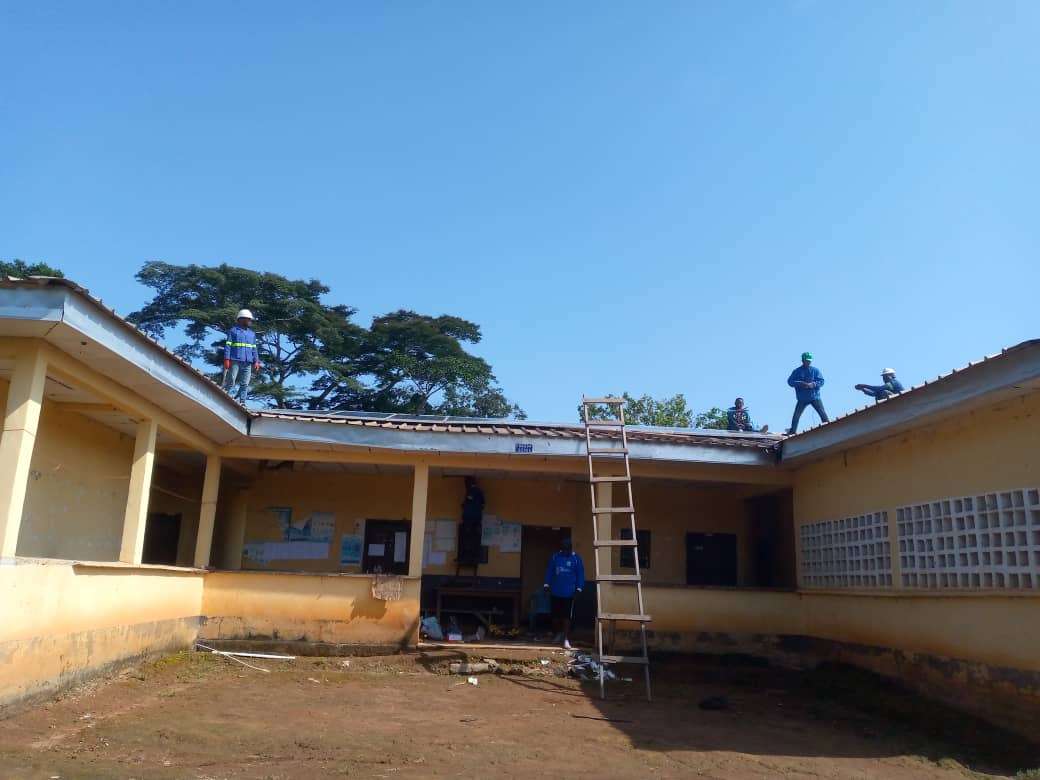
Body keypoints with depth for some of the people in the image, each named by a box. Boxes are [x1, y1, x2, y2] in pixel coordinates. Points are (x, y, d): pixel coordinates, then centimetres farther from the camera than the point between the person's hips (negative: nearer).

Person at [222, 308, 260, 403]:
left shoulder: (252, 334, 21)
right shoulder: (233, 330, 5)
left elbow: (254, 349, 20)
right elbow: (228, 345, 0)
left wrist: (256, 361, 8)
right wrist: (227, 359, -10)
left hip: (247, 362, 5)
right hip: (235, 361, -5)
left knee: (245, 384, 1)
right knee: (230, 382, -7)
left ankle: (242, 402, 3)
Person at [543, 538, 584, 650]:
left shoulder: (576, 558, -4)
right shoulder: (555, 556, 2)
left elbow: (580, 574, -3)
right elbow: (549, 571, 7)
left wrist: (579, 588, -10)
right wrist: (547, 584, 2)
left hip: (569, 593, -3)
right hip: (555, 591, 3)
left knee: (566, 616, -3)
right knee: (555, 615, 12)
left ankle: (566, 639, 1)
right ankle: (558, 633, 34)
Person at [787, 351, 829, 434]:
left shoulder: (815, 370, 3)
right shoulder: (797, 371, 3)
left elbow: (821, 381, -1)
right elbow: (790, 381, -4)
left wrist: (813, 384, -19)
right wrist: (800, 383, -19)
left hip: (815, 397, 0)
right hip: (802, 399, 0)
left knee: (823, 414, -4)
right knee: (796, 416, -5)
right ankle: (792, 431, 5)